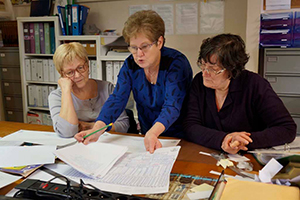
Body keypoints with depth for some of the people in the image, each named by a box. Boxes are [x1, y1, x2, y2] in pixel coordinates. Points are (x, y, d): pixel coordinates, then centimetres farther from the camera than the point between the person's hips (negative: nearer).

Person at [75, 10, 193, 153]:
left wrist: (153, 133, -46)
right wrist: (97, 129, -30)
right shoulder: (130, 65, -3)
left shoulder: (176, 62, -16)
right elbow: (117, 99, -12)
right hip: (146, 135, 4)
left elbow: (172, 106, -27)